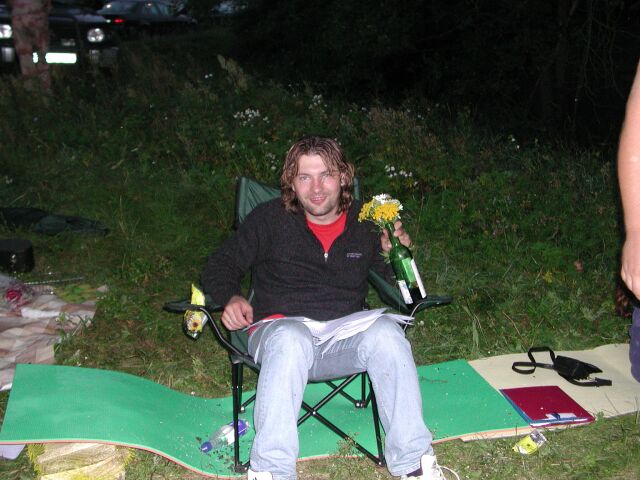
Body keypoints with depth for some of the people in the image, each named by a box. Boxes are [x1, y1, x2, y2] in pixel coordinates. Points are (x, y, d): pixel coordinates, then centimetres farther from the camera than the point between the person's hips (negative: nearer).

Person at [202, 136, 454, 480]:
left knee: (385, 331, -31)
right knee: (291, 339, -39)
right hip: (278, 331, -2)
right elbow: (220, 266, 12)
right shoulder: (270, 219, 6)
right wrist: (230, 298, -10)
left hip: (344, 339, 2)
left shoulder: (365, 224, 14)